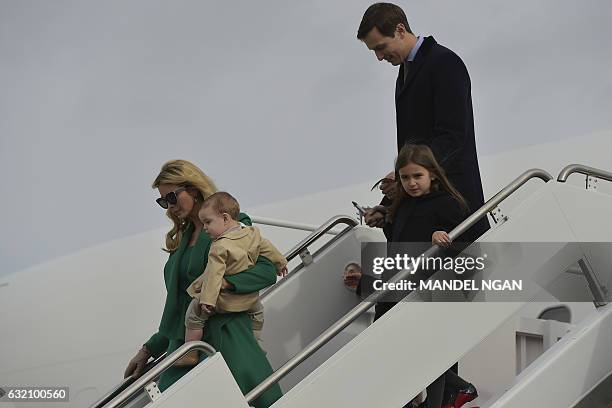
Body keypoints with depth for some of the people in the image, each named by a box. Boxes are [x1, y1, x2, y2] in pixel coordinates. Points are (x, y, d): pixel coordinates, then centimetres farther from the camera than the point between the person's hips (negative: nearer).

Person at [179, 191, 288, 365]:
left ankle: (190, 355, 5)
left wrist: (207, 299, -28)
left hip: (226, 300, -7)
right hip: (250, 297, 7)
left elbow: (214, 275, -27)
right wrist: (280, 263, 30)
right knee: (257, 310, 37)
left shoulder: (219, 248, -23)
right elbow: (268, 249, 13)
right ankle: (256, 343, 47)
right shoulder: (253, 233, -2)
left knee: (194, 313, 2)